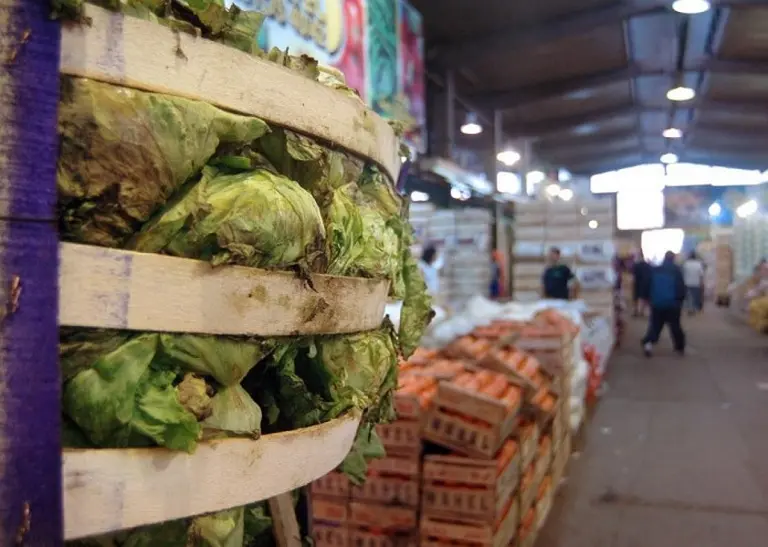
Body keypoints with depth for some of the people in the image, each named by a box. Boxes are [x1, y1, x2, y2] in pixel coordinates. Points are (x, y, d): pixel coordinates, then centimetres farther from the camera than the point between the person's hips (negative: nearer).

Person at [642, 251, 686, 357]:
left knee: (655, 325, 5)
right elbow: (681, 287, -7)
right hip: (672, 304, -2)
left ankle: (649, 342, -17)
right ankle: (680, 347, 19)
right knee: (675, 326, 11)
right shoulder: (676, 270, -6)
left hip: (657, 303, 2)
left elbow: (649, 286, 8)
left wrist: (651, 299, 16)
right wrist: (680, 300, 5)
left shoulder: (655, 270, 3)